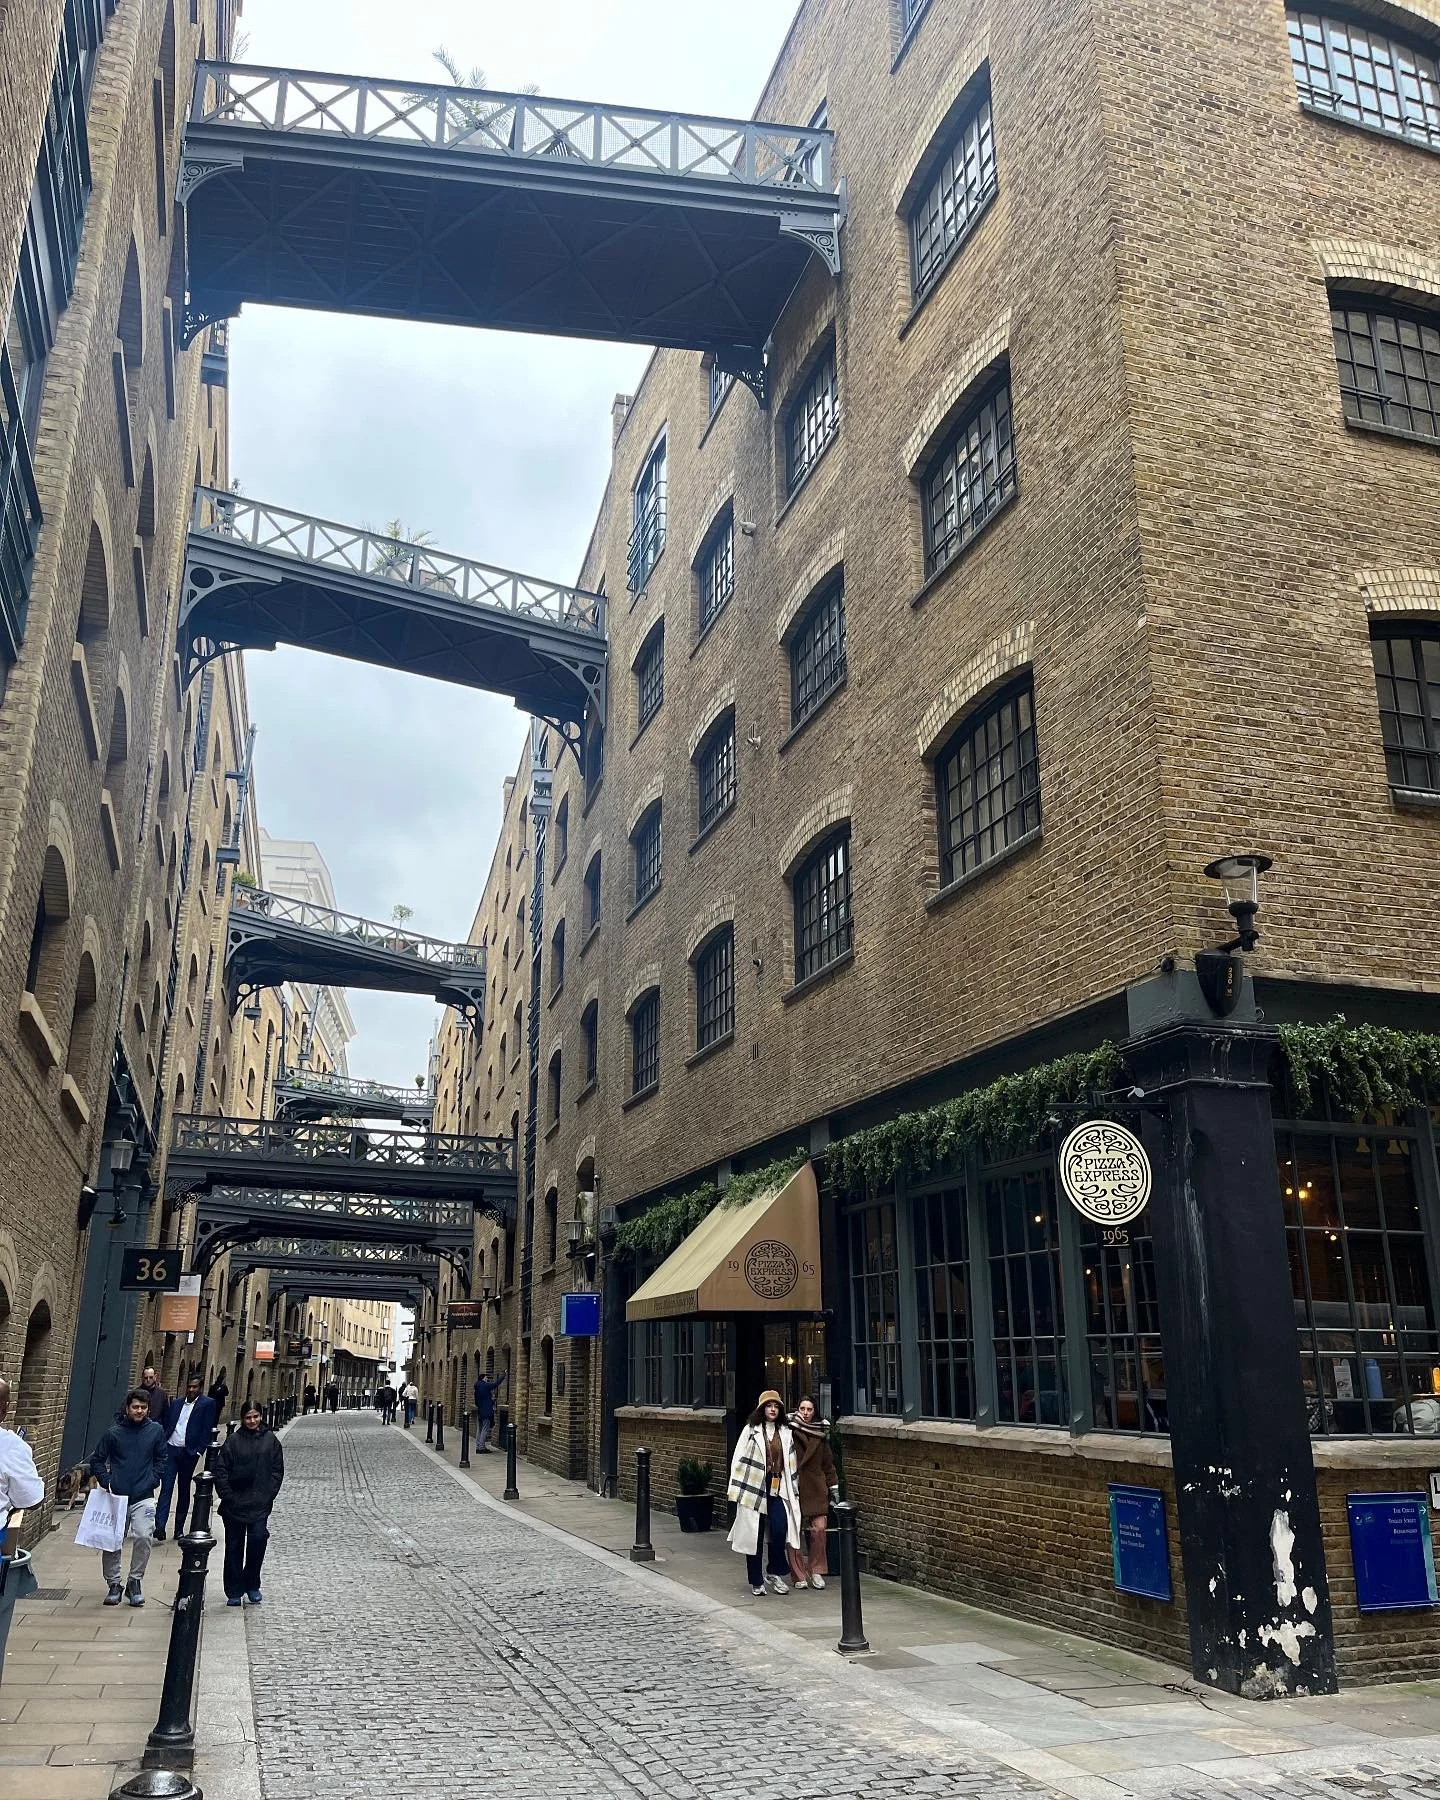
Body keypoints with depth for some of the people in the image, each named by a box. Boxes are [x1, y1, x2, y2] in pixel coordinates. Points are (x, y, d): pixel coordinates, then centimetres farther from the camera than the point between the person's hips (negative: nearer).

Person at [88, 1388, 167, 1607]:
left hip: (144, 1498, 0)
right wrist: (106, 1482, -5)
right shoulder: (114, 1432, -2)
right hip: (117, 1497, 0)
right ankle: (113, 1584, 23)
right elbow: (96, 1460, 6)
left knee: (144, 1537, -13)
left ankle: (135, 1582, 5)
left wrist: (153, 1480, -1)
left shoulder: (156, 1430, 2)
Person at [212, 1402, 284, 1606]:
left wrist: (268, 1494, -5)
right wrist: (227, 1496, -8)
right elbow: (220, 1469, -1)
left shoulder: (270, 1440, 4)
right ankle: (234, 1591, 18)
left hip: (260, 1504, 0)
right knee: (234, 1546, 6)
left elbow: (278, 1470, 6)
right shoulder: (233, 1440, 0)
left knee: (258, 1538, -15)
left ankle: (252, 1584, 5)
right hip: (234, 1503, 0)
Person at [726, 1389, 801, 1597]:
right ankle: (756, 1582, 16)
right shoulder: (751, 1431, -1)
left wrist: (794, 1489, 12)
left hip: (777, 1489, 2)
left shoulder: (786, 1433, 11)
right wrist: (733, 1488, -5)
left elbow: (791, 1462, 14)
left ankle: (776, 1573, 6)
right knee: (754, 1535, 3)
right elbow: (739, 1460, -2)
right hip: (753, 1488, -2)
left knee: (780, 1529, -14)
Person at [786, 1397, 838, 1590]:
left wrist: (833, 1487, 14)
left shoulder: (821, 1433, 10)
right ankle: (799, 1575, 10)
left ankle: (816, 1571, 10)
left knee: (819, 1528, -6)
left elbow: (828, 1463, 17)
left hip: (816, 1488, 3)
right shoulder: (789, 1431, -3)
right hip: (793, 1487, -3)